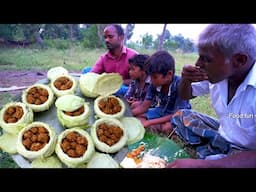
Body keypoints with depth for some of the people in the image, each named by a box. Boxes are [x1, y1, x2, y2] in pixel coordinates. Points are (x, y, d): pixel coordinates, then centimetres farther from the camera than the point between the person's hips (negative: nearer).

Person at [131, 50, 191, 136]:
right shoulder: (154, 84, -14)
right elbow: (144, 107, -6)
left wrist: (149, 122, -33)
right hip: (162, 111, 6)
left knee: (167, 127, -36)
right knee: (137, 116, -10)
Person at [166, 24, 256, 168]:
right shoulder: (216, 73, -9)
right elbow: (185, 95, 7)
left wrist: (201, 165, -40)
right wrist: (186, 80, -16)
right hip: (221, 135, 7)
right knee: (180, 116, 0)